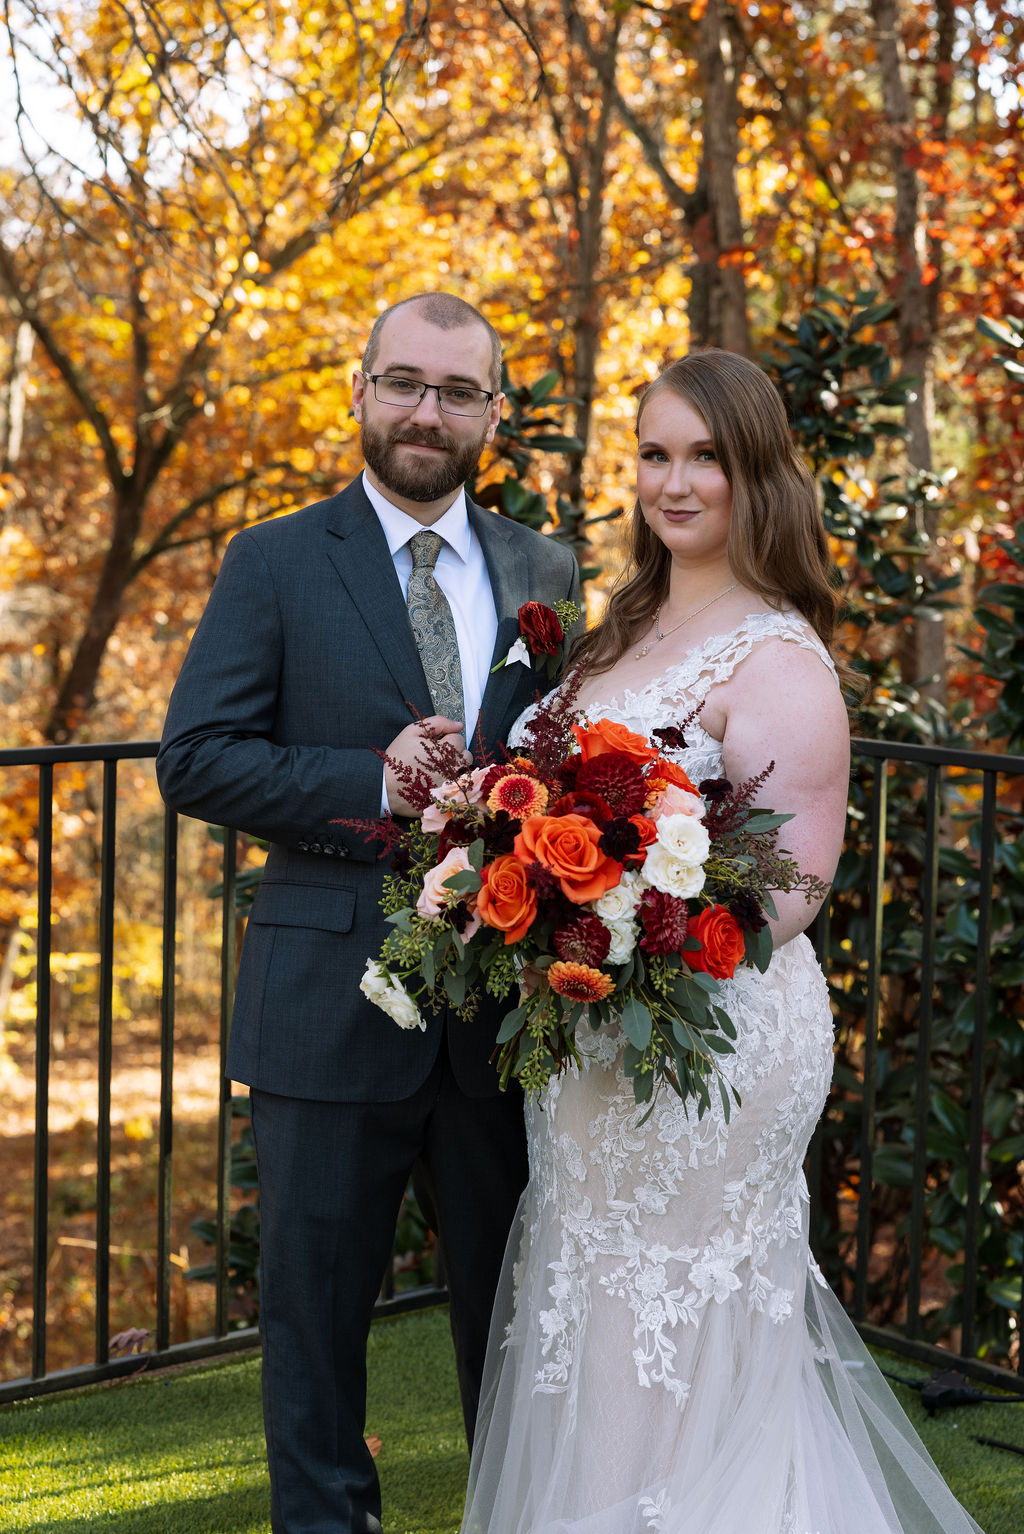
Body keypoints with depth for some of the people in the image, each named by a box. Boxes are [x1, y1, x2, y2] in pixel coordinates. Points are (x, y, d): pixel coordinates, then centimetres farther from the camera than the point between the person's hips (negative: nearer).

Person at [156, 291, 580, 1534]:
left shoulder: (546, 573, 8)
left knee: (512, 1303, 16)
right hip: (331, 1001, -2)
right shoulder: (274, 565, -1)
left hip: (508, 1000, 3)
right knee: (315, 1304, 10)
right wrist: (374, 784, -19)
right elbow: (194, 759, -8)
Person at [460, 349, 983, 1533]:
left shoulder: (776, 659, -15)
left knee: (676, 1360, 3)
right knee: (593, 1350, 17)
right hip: (591, 1040, 8)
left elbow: (791, 891, -19)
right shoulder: (628, 627, 11)